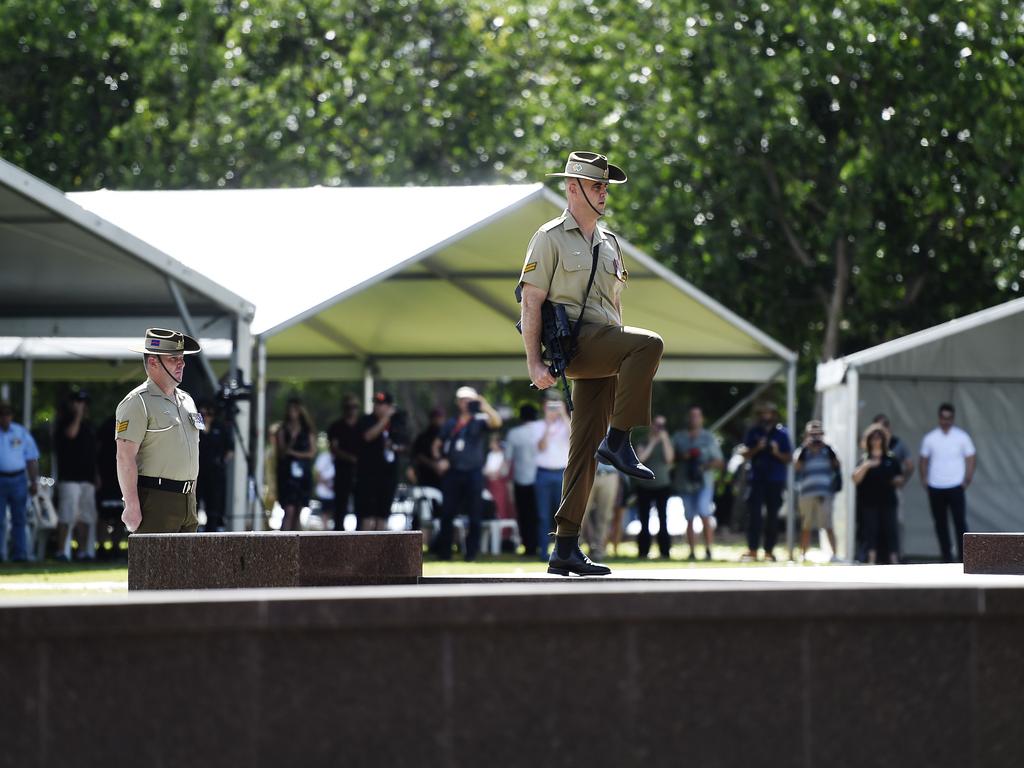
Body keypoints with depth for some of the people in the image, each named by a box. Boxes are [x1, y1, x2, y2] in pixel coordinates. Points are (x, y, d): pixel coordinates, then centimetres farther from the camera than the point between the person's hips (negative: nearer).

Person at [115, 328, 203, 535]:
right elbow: (125, 457, -15)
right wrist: (132, 506, -21)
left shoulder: (186, 400, 19)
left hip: (187, 501, 8)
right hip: (155, 500, -8)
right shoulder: (138, 402, -8)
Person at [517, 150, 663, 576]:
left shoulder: (608, 243, 22)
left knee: (585, 449, 2)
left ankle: (565, 549, 2)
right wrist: (534, 362, -15)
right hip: (572, 341, -7)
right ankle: (617, 442, -23)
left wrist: (626, 363, 20)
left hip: (603, 353, 7)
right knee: (650, 343, -29)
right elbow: (531, 301, -7)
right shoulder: (551, 237, 0)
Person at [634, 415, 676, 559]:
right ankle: (643, 552, 5)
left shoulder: (666, 442, 6)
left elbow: (669, 458, -10)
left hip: (662, 486, -1)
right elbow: (640, 458, -11)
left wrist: (664, 440, -10)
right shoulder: (644, 441, 6)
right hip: (644, 486, 1)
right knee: (644, 522, 1)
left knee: (663, 520, -7)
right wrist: (652, 443, -10)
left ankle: (665, 552, -6)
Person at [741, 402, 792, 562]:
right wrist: (757, 448, -11)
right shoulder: (753, 432, 8)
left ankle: (769, 550, 7)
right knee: (754, 514, -8)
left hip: (775, 480, 0)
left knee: (772, 515, 2)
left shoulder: (782, 433, 5)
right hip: (757, 479, 0)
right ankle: (752, 550, -9)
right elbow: (746, 455, 7)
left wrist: (777, 453, -13)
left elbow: (789, 457, 6)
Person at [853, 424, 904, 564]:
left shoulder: (891, 459, 8)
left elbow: (900, 478, 15)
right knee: (871, 531, -2)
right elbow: (856, 479, -7)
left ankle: (894, 562, -1)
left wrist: (897, 481, -7)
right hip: (870, 502, -1)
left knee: (890, 531, -2)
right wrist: (865, 466, -21)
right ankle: (872, 562, 2)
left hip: (888, 501, 1)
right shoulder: (865, 460, 4)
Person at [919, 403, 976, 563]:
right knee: (940, 523, 6)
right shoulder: (930, 438, 5)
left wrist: (967, 479, -5)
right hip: (935, 488, 2)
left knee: (960, 522, -8)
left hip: (956, 487, -2)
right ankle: (946, 557, 13)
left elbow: (971, 459, 4)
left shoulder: (962, 437, 1)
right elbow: (924, 460, 11)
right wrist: (924, 480, 1)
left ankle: (962, 557, -7)